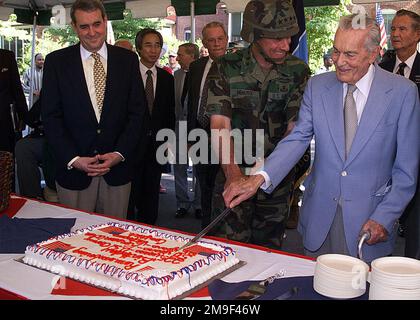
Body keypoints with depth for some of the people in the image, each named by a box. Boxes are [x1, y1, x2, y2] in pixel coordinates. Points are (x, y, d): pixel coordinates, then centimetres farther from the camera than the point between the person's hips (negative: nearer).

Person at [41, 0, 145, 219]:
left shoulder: (128, 60, 4)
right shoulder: (56, 61, 1)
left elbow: (137, 112, 3)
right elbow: (51, 117, -1)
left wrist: (119, 154, -9)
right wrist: (73, 159, -12)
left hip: (117, 168, 1)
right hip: (72, 169, -1)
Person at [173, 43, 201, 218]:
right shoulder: (177, 75, 10)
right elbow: (174, 101, 13)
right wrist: (174, 122, 6)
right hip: (180, 124, 5)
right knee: (179, 166, 10)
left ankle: (198, 204, 20)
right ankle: (183, 203, 23)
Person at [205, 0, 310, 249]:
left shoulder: (298, 72, -3)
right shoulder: (225, 68, -6)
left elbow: (294, 129, -7)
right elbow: (221, 124, -14)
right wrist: (232, 171, -30)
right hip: (233, 172, -1)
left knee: (268, 247, 14)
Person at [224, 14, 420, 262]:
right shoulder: (317, 86, 0)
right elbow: (298, 139, -8)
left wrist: (384, 218, -9)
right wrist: (260, 178, -23)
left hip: (368, 219, -2)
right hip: (320, 217, 2)